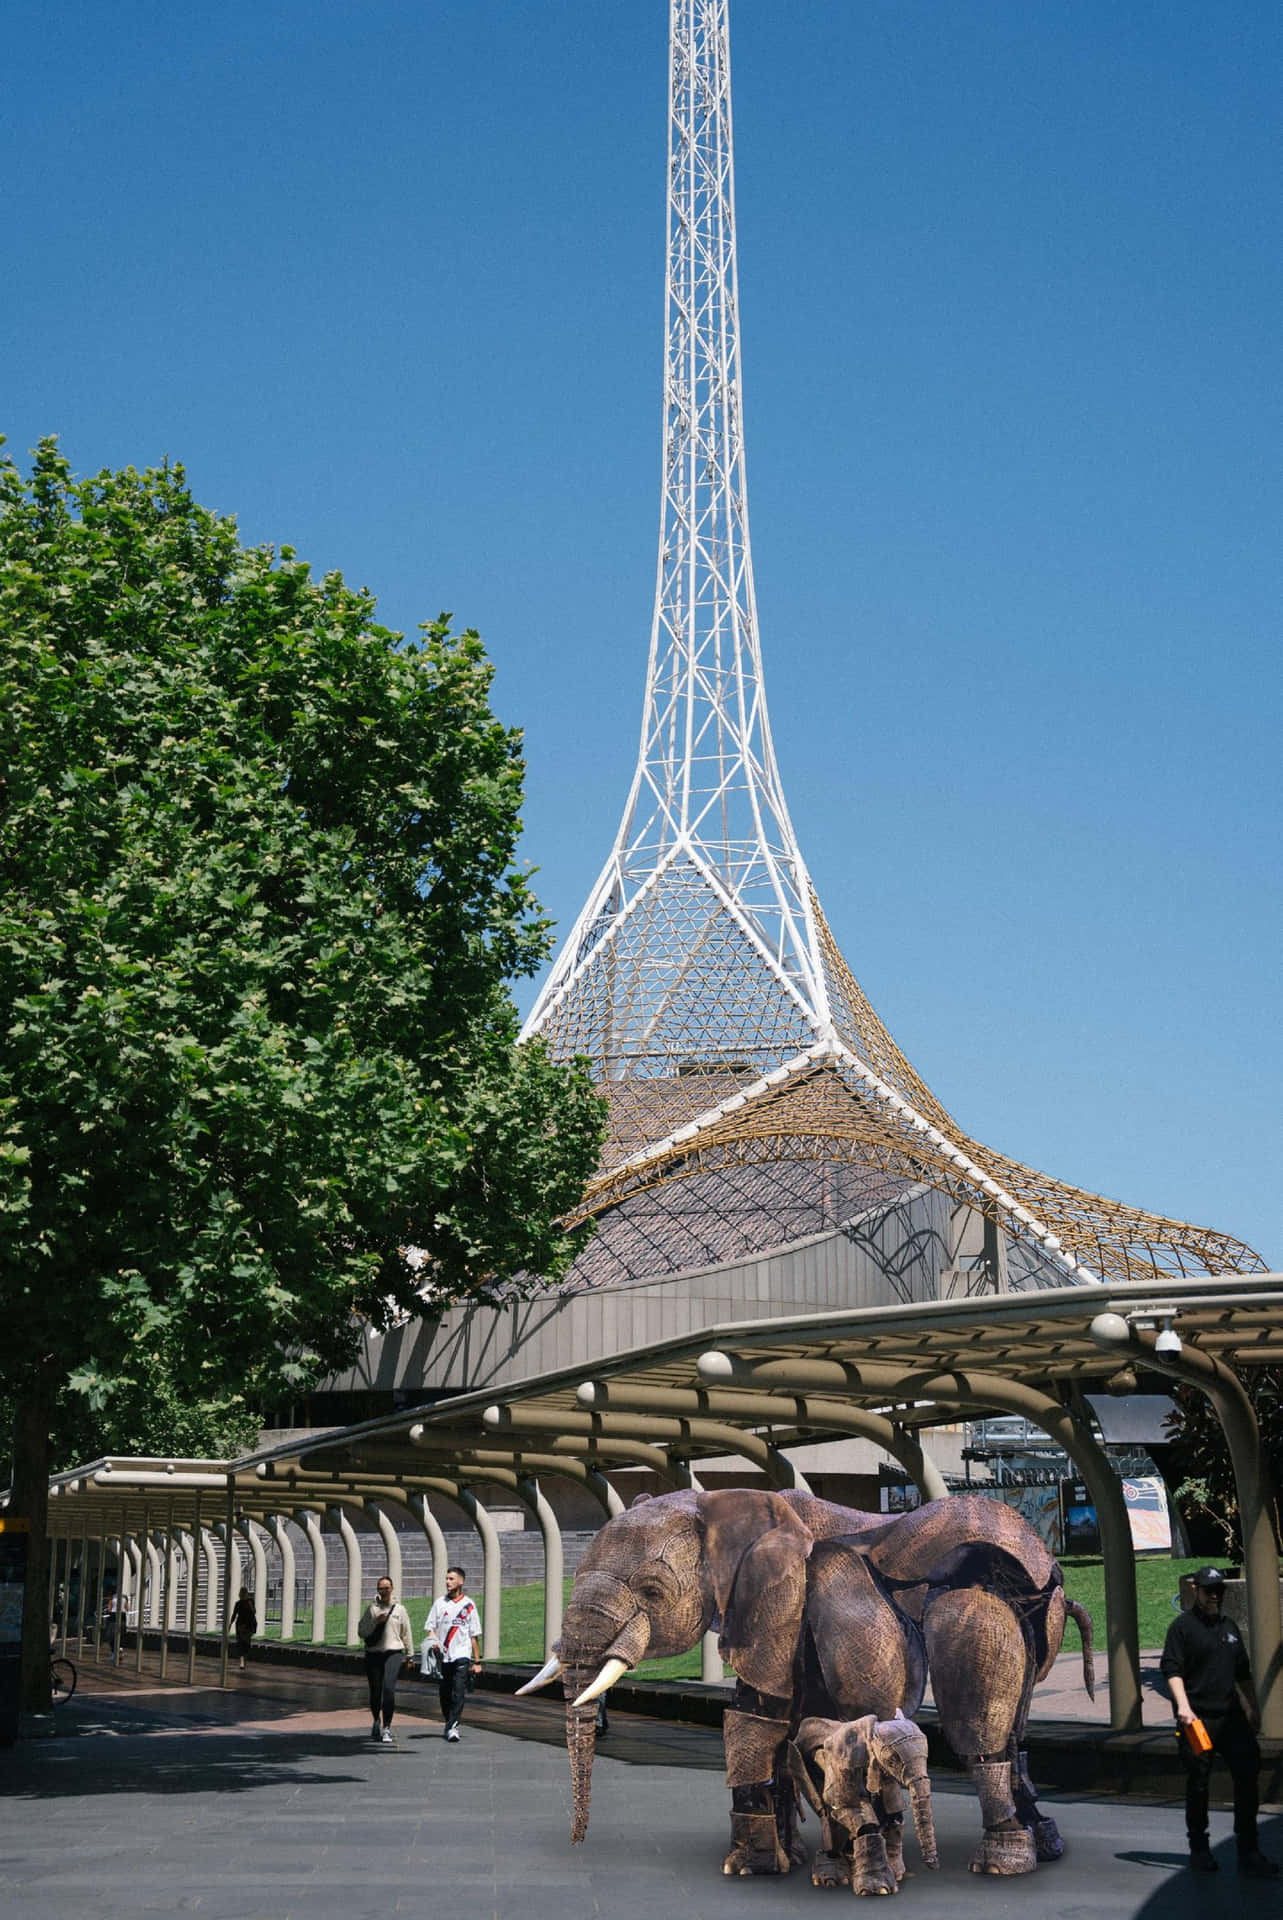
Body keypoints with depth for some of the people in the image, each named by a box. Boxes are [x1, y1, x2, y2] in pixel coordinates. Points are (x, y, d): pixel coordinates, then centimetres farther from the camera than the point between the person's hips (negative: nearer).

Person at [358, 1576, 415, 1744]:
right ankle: (376, 1722, 37)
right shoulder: (372, 1609, 5)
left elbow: (406, 1633, 12)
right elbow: (361, 1631, 1)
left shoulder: (399, 1609, 5)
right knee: (375, 1691, 10)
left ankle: (387, 1728, -12)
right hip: (373, 1654, 2)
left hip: (394, 1653, -2)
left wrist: (410, 1654, 15)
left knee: (389, 1688, -18)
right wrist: (376, 1621, -13)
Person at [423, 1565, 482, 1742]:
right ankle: (449, 1724, 25)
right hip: (442, 1655, 3)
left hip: (461, 1656, -3)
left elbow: (474, 1635, 6)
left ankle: (453, 1727, -17)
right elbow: (431, 1627, 10)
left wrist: (477, 1661, 3)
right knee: (445, 1693, 9)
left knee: (458, 1693, -14)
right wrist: (433, 1640, -12)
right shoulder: (439, 1603, 9)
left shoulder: (469, 1605, 4)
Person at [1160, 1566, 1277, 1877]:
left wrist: (1252, 1708, 20)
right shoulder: (1182, 1626, -3)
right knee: (1198, 1784, 2)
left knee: (1247, 1776, -1)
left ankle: (1248, 1851, 6)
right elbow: (1171, 1669, -11)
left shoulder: (1229, 1627, 18)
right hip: (1197, 1720, -6)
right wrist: (1183, 1706, -23)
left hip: (1232, 1717, 6)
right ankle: (1199, 1848, 15)